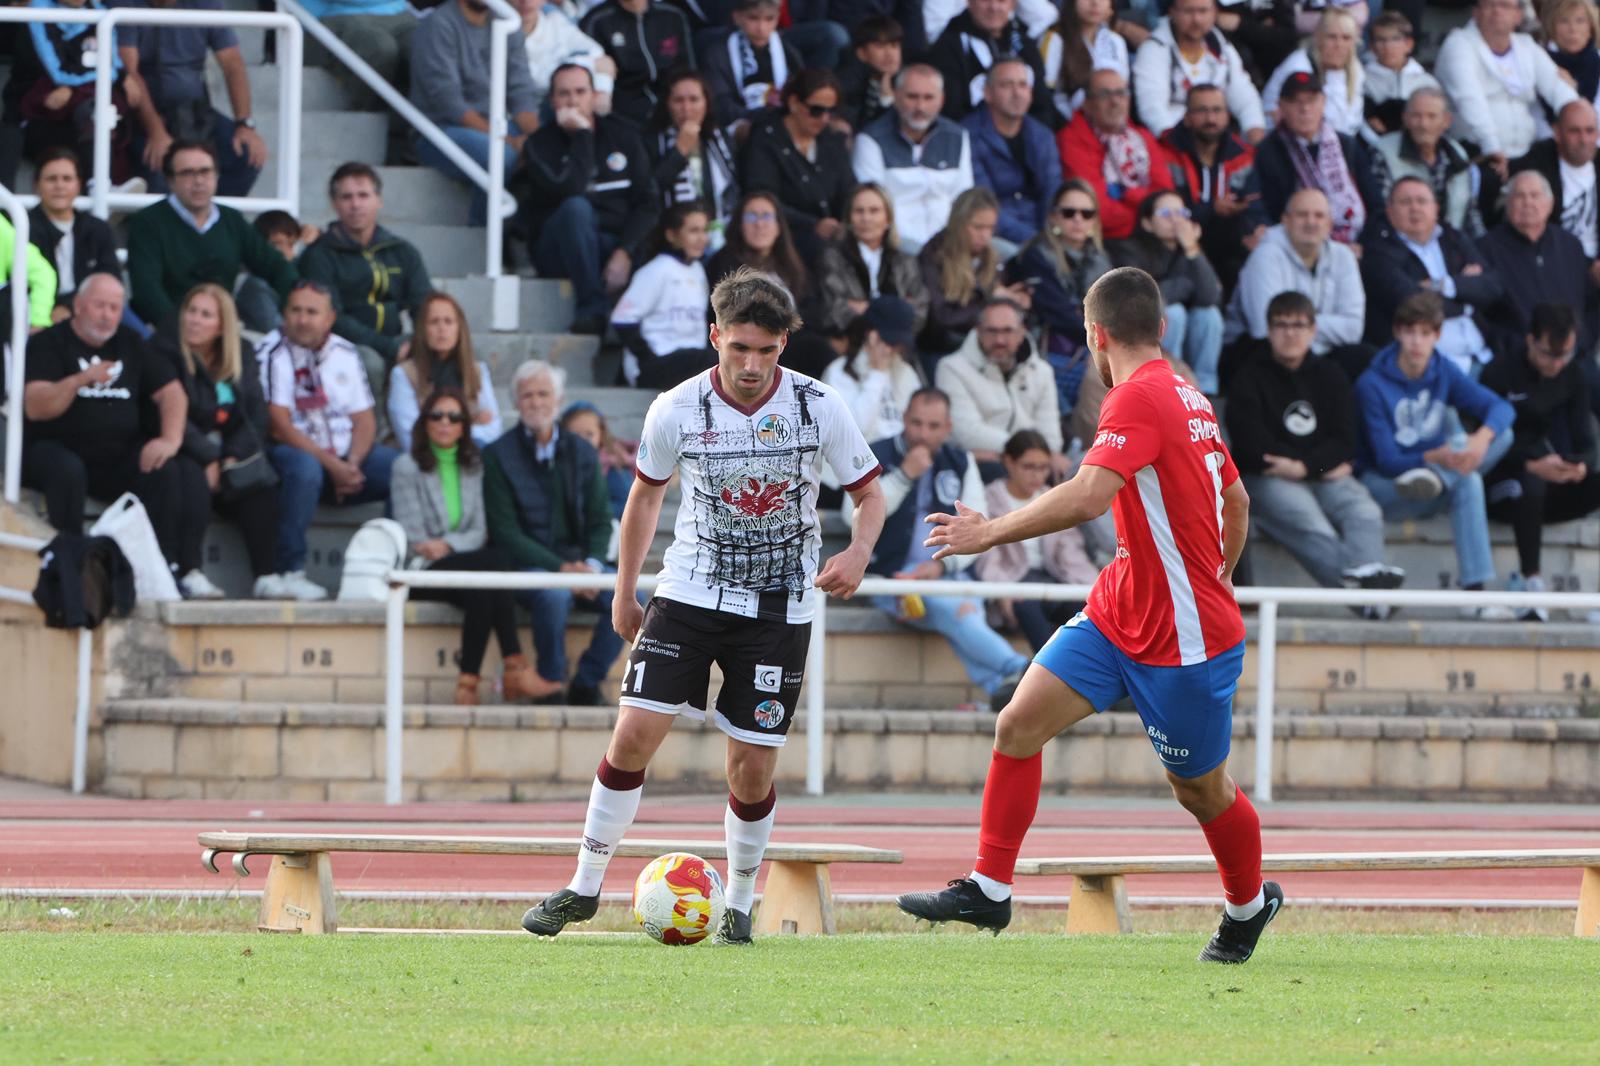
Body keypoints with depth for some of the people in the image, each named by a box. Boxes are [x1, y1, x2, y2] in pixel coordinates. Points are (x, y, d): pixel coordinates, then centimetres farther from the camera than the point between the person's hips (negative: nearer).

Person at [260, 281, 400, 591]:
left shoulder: (344, 353, 13)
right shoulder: (272, 353, -4)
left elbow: (364, 419, 9)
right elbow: (278, 425, -13)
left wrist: (352, 464, -13)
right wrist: (332, 466, -19)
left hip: (347, 455, 5)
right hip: (294, 451, -5)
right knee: (304, 468, -40)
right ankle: (291, 571, -31)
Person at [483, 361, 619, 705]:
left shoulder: (582, 453, 12)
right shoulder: (498, 456, -2)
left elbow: (600, 521, 11)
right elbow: (505, 531, -8)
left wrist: (591, 565, -11)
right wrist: (562, 568, -18)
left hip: (577, 563, 4)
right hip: (526, 564, -4)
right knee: (554, 595, -37)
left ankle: (586, 684, -10)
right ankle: (552, 685, -18)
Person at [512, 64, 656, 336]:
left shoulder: (621, 136, 8)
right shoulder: (540, 145, -1)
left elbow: (647, 201, 1)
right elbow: (569, 191, -21)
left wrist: (625, 251, -15)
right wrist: (582, 135, -14)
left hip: (619, 243, 2)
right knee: (575, 208, -36)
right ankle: (591, 311, -38)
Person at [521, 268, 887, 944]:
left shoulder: (819, 407, -10)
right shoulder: (676, 410, -8)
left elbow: (869, 493, 2)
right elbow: (647, 493, 10)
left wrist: (858, 553, -19)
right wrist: (624, 594, 14)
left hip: (780, 605, -1)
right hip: (689, 591, 1)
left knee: (752, 768, -3)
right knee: (633, 735, -11)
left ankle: (738, 908, 17)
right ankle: (585, 888, 3)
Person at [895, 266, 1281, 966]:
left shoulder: (1137, 398, -20)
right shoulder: (1189, 399, 9)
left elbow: (1088, 495, -33)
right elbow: (1236, 501, 21)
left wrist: (992, 532, -26)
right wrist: (1217, 576, 36)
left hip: (1184, 639, -9)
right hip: (1116, 614, 9)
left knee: (1199, 789, 9)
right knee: (1019, 723, -4)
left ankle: (1249, 904, 33)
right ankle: (988, 889, 0)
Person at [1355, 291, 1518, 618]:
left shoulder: (1444, 373, 1)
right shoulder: (1372, 385, -15)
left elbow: (1501, 407, -9)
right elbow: (1387, 461, -19)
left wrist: (1482, 438, -35)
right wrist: (1436, 458, -39)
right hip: (1384, 486, -6)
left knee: (1503, 434, -20)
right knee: (1467, 481, -34)